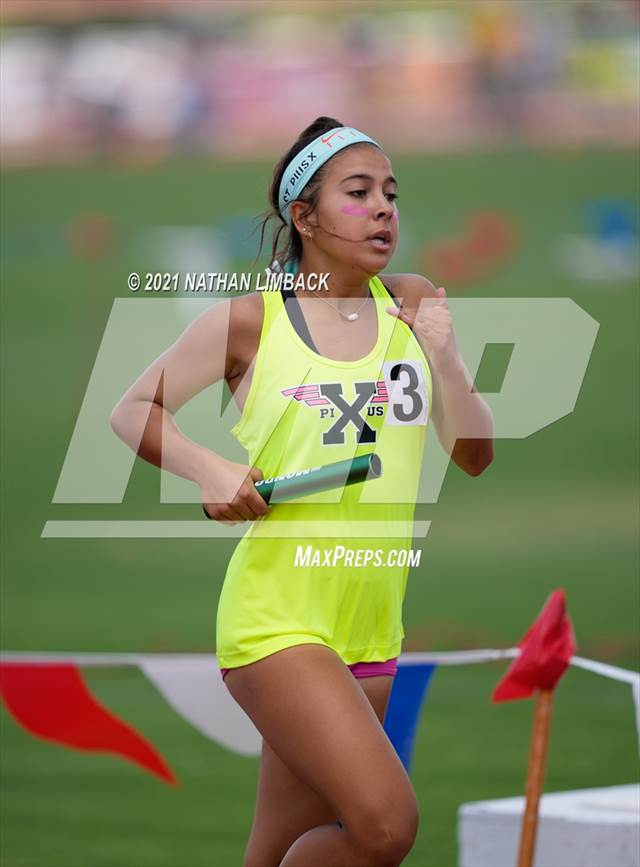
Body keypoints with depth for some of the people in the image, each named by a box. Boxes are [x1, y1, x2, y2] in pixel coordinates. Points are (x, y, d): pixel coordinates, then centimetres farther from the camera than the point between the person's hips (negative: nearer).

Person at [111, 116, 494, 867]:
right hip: (277, 617, -5)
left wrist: (443, 355, -9)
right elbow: (132, 410, 5)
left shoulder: (415, 306, 7)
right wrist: (208, 469, -12)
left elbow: (475, 456, 7)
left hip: (370, 631, 5)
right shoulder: (249, 321, -5)